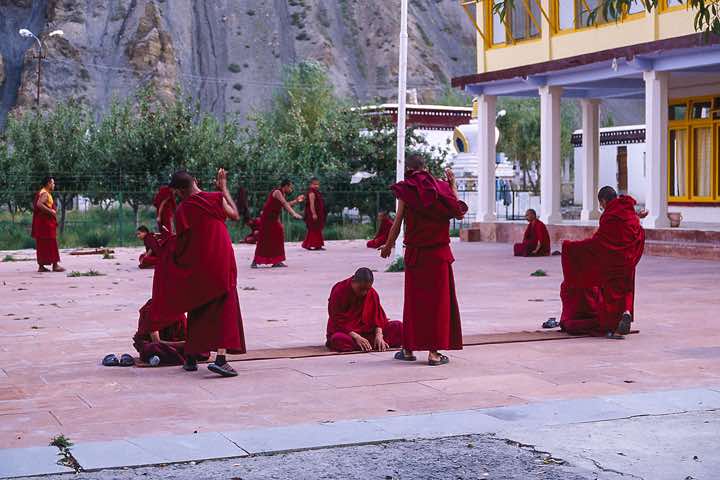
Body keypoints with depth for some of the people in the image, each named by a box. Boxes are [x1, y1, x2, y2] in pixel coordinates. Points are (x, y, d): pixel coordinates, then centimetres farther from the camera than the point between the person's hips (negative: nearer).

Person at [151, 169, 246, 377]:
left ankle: (191, 358, 24)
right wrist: (224, 188, 15)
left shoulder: (182, 211, -7)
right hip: (221, 264, -2)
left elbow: (181, 244, -3)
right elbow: (235, 215, 9)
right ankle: (220, 358, -15)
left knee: (198, 311, 17)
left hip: (197, 265, 2)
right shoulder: (216, 198, -8)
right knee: (225, 309, 0)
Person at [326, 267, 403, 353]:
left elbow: (378, 315, -3)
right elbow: (338, 321, -17)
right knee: (338, 339, -42)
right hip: (344, 331, -4)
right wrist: (356, 337, -27)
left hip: (367, 331, 4)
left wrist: (379, 335, -22)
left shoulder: (372, 294, -1)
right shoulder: (339, 292, -14)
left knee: (398, 326, -12)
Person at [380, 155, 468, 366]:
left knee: (413, 300, 12)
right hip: (439, 253, 0)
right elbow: (459, 213, 5)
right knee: (438, 300, 5)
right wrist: (453, 186, 14)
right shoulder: (441, 187, -2)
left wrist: (388, 245, 12)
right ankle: (434, 351, 3)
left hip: (415, 252, 0)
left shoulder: (405, 191, -4)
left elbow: (397, 223, -3)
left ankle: (409, 348, 17)